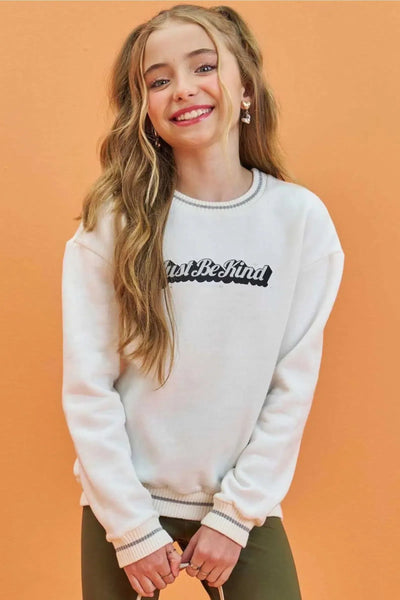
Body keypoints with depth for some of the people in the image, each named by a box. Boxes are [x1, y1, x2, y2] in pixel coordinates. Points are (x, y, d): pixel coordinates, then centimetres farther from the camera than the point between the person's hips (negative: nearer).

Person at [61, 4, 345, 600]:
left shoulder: (302, 218, -6)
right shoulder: (114, 220, -8)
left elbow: (294, 385, -6)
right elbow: (87, 385, -9)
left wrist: (235, 515, -8)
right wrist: (133, 527, -10)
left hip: (247, 504, 1)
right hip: (125, 504, 0)